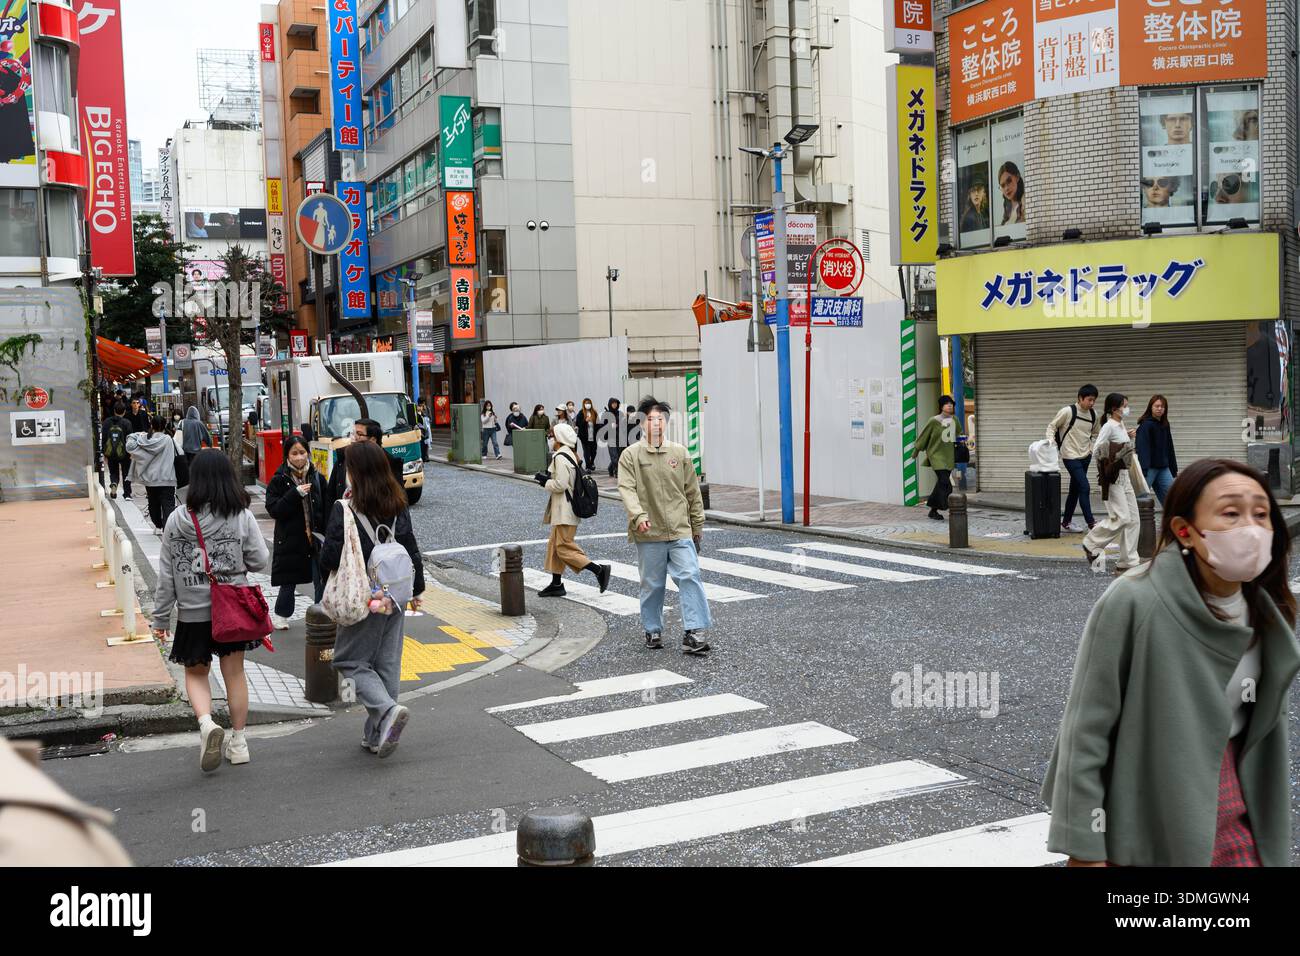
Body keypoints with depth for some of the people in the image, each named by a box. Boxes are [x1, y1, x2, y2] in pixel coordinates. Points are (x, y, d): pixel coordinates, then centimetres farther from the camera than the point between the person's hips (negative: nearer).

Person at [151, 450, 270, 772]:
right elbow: (260, 561, -5)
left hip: (192, 613, -1)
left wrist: (161, 617, 5)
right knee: (234, 673, 13)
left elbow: (166, 574, -4)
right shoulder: (242, 517, -10)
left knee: (195, 674, 16)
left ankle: (206, 723, -9)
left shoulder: (177, 520, -9)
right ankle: (238, 741, 22)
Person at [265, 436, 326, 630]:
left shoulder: (317, 478, 3)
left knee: (322, 581, -1)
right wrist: (295, 494, -21)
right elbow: (273, 510, -12)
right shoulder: (279, 480, -4)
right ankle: (281, 615, 31)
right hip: (290, 539, -1)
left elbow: (326, 510, 6)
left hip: (316, 539, 1)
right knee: (288, 582, 12)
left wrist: (326, 535, -2)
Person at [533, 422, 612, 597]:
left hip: (564, 510, -11)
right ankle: (556, 584, 19)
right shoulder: (571, 455, 14)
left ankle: (599, 570, -11)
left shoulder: (560, 457, -18)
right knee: (555, 545, 14)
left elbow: (560, 485, -23)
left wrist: (545, 482, -7)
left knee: (564, 547, -8)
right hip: (565, 508, 11)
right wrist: (549, 478, 11)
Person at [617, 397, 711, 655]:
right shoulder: (631, 455, -1)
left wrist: (698, 526, 13)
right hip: (648, 535, -1)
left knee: (690, 577, -10)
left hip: (680, 532, 2)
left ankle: (692, 634, -8)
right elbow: (627, 490, -12)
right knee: (652, 585, 9)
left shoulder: (680, 453, 6)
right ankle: (653, 631, 26)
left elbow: (693, 492, 12)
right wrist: (638, 516, -28)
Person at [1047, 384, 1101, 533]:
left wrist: (1091, 447, 7)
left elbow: (1096, 433, 20)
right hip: (1071, 456, -7)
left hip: (1085, 456, 7)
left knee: (1075, 490, 12)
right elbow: (1052, 427, -4)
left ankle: (1066, 522, 22)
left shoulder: (1093, 414, 5)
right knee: (1084, 488, -13)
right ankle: (1090, 523, -8)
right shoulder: (1068, 411, -13)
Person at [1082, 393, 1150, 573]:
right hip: (1112, 477, -9)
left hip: (1124, 476, 9)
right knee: (1121, 518, -12)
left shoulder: (1121, 426, 14)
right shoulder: (1109, 426, -11)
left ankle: (1128, 562, 6)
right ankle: (1091, 544, 8)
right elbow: (1096, 450, -18)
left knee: (1133, 519, 3)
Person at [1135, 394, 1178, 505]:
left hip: (1163, 468, 7)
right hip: (1149, 468, -7)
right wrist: (1143, 470, -26)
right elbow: (1142, 448, -18)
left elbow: (1169, 448, 18)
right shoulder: (1146, 425, -10)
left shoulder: (1165, 425, 12)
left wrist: (1174, 470, 19)